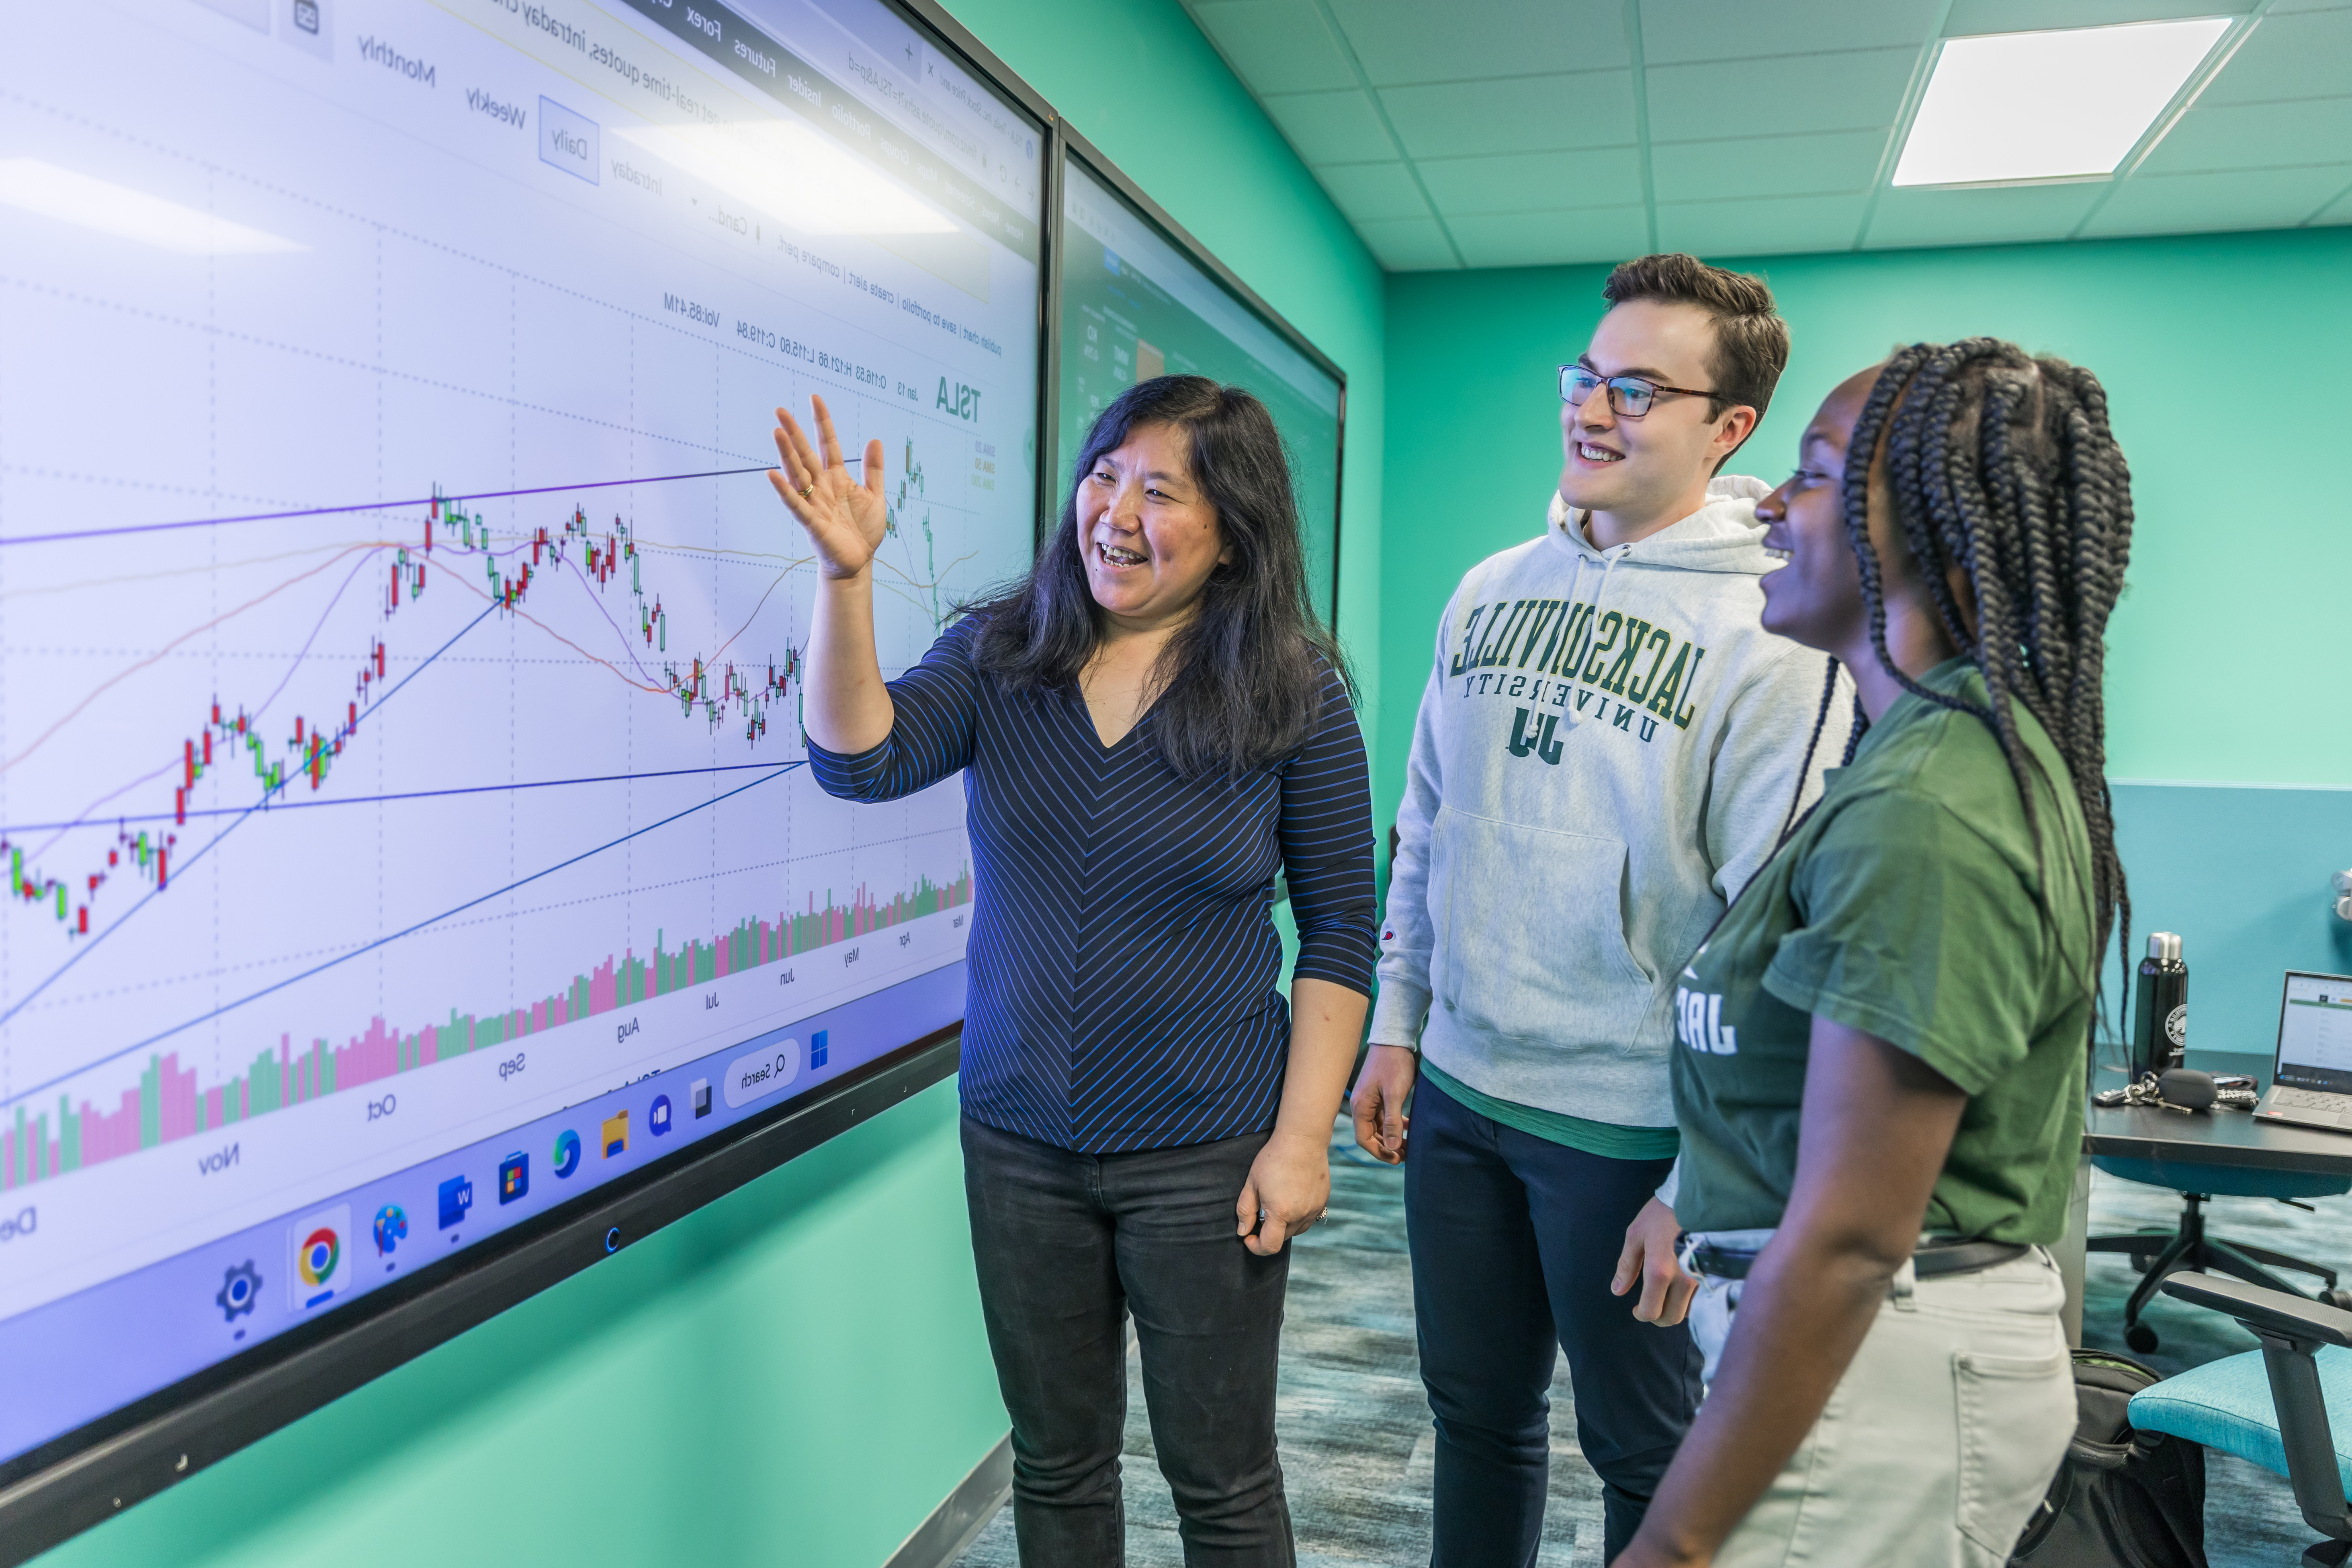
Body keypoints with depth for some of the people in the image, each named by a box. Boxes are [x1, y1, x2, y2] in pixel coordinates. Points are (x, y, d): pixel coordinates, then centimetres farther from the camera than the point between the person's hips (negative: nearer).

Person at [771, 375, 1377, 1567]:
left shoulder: (1295, 697, -8)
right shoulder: (998, 658, -1)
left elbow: (1339, 931, -6)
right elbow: (859, 761, -16)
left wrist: (1302, 1137, -10)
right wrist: (846, 576, -27)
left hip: (1204, 1155, -2)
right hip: (1017, 1142, 3)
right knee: (1056, 1468, 19)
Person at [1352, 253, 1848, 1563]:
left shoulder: (1769, 633, -14)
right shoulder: (1493, 591, 5)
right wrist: (1398, 1025, 10)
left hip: (1631, 1128, -5)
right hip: (1458, 1093, 5)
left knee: (1645, 1455, 15)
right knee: (1477, 1416, 21)